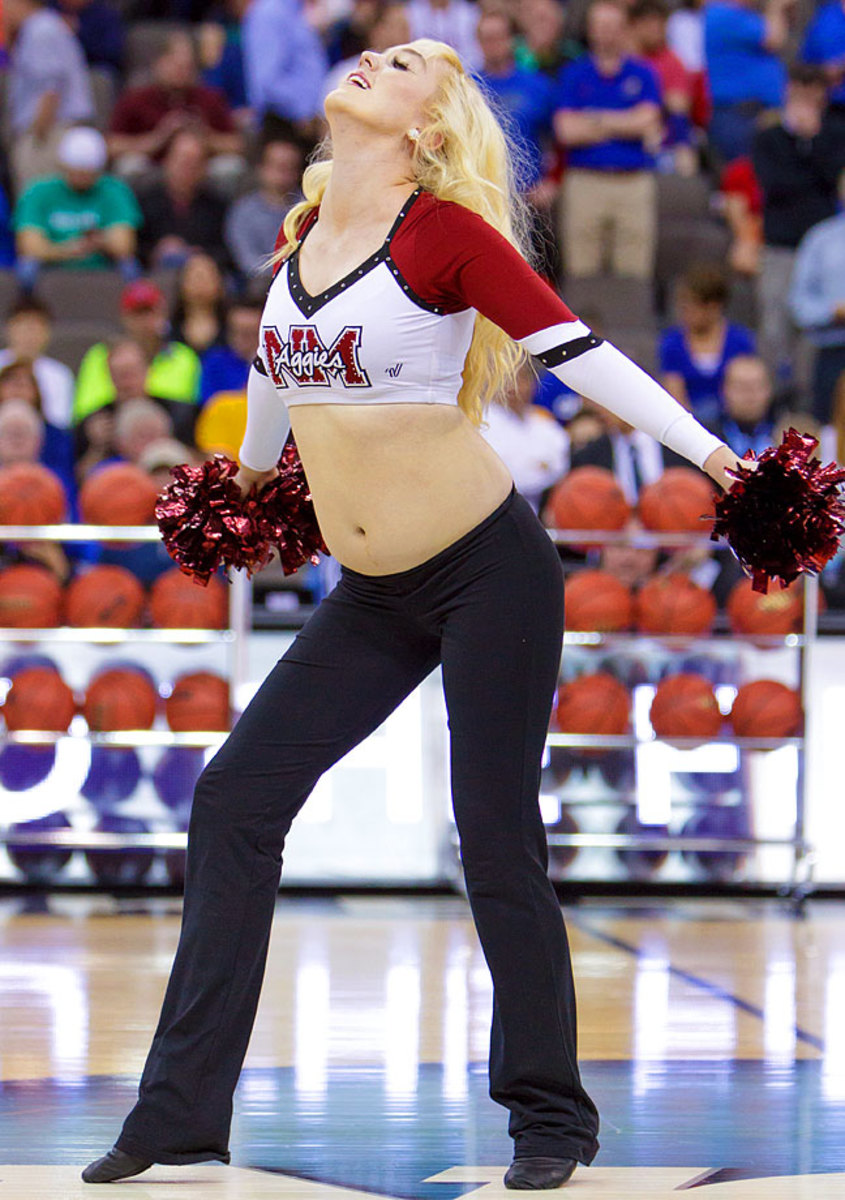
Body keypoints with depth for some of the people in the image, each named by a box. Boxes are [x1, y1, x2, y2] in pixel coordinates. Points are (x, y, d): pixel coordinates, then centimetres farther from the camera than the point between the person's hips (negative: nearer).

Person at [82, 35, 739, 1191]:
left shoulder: (444, 232, -13)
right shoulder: (304, 230, 6)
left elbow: (576, 346, -17)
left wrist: (710, 452, -23)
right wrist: (255, 457, 41)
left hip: (489, 572, -7)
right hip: (376, 593, 7)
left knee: (496, 840, -4)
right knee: (235, 802, 1)